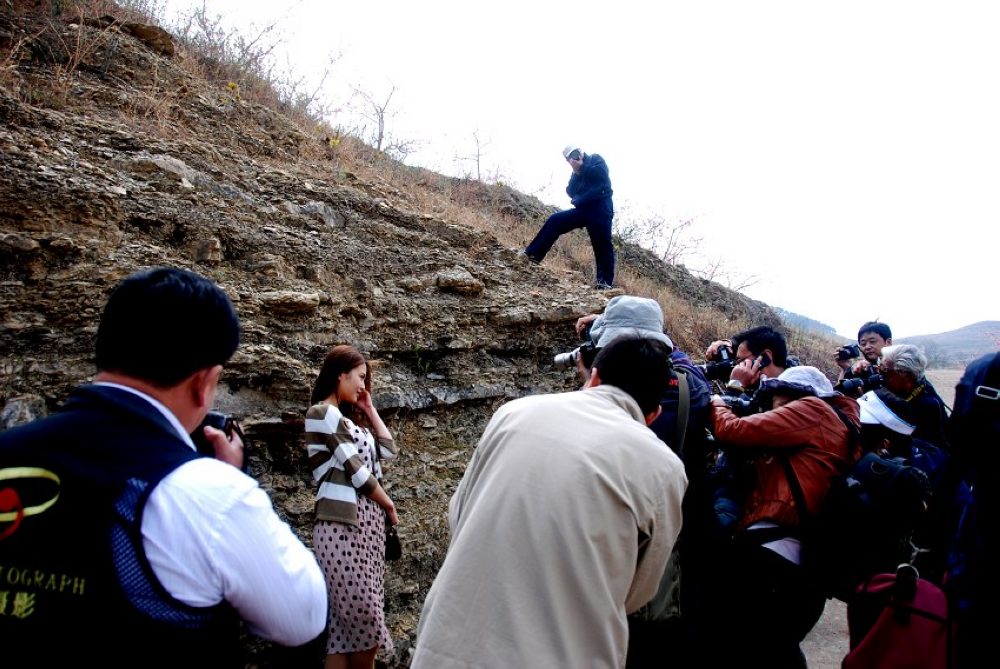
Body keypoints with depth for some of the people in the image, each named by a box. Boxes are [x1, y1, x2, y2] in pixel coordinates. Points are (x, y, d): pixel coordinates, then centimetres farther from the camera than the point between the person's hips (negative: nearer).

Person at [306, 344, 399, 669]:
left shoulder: (348, 418, 20)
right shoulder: (323, 413, -7)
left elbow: (388, 450, 18)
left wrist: (369, 410, 16)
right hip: (344, 522, -9)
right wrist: (389, 505, 0)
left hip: (369, 520, 9)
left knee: (363, 617, 9)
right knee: (361, 616, -7)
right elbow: (355, 470, -11)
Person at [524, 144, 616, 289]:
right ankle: (533, 254, -2)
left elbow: (601, 189, -15)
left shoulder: (596, 161, -1)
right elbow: (571, 192, 8)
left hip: (600, 212, -7)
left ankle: (606, 282, -6)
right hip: (584, 210, 7)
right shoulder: (578, 171, 19)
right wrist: (576, 173, -5)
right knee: (555, 221, 0)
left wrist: (578, 200, -10)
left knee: (602, 246, -9)